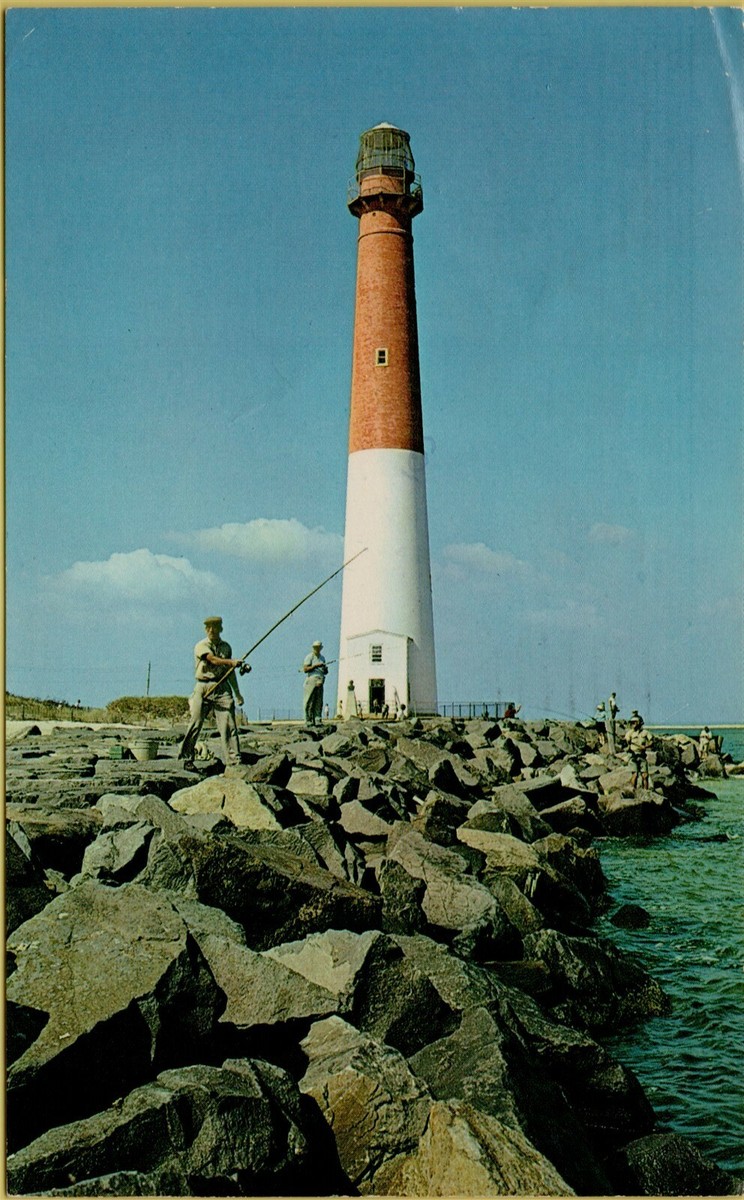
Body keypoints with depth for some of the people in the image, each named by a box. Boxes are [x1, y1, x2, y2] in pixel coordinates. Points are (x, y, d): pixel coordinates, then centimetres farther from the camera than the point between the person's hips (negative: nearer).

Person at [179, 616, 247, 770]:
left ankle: (234, 760, -9)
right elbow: (213, 660, -19)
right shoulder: (201, 646, -1)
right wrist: (232, 662, -34)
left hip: (222, 688, 3)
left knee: (229, 724, -8)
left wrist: (237, 692, 21)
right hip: (203, 688, -3)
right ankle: (187, 758, 12)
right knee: (195, 723, -2)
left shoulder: (226, 647, 15)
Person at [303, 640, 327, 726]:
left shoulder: (322, 658, 21)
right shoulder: (310, 657, 0)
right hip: (311, 681, -6)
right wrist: (316, 666, -16)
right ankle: (308, 721, -8)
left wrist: (325, 669, 2)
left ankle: (317, 720, 1)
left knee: (319, 703, 1)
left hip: (319, 682, 6)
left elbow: (325, 672, 25)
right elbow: (305, 669, -10)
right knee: (309, 703, -8)